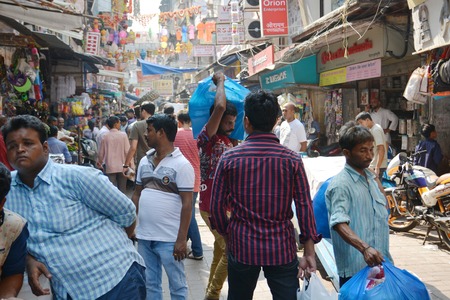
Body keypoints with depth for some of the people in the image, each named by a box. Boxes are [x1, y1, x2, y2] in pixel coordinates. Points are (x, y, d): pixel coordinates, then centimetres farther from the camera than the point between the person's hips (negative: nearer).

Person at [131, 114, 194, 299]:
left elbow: (187, 204, -13)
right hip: (143, 236, 6)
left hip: (169, 239, -6)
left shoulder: (181, 165, -11)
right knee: (149, 284, 17)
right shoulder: (145, 161, 9)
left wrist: (181, 239, -16)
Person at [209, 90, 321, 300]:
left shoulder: (229, 158, -5)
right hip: (281, 248, -1)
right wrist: (309, 252, -1)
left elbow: (216, 206, -1)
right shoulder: (292, 160, -6)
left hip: (241, 246, 1)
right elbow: (304, 206, -7)